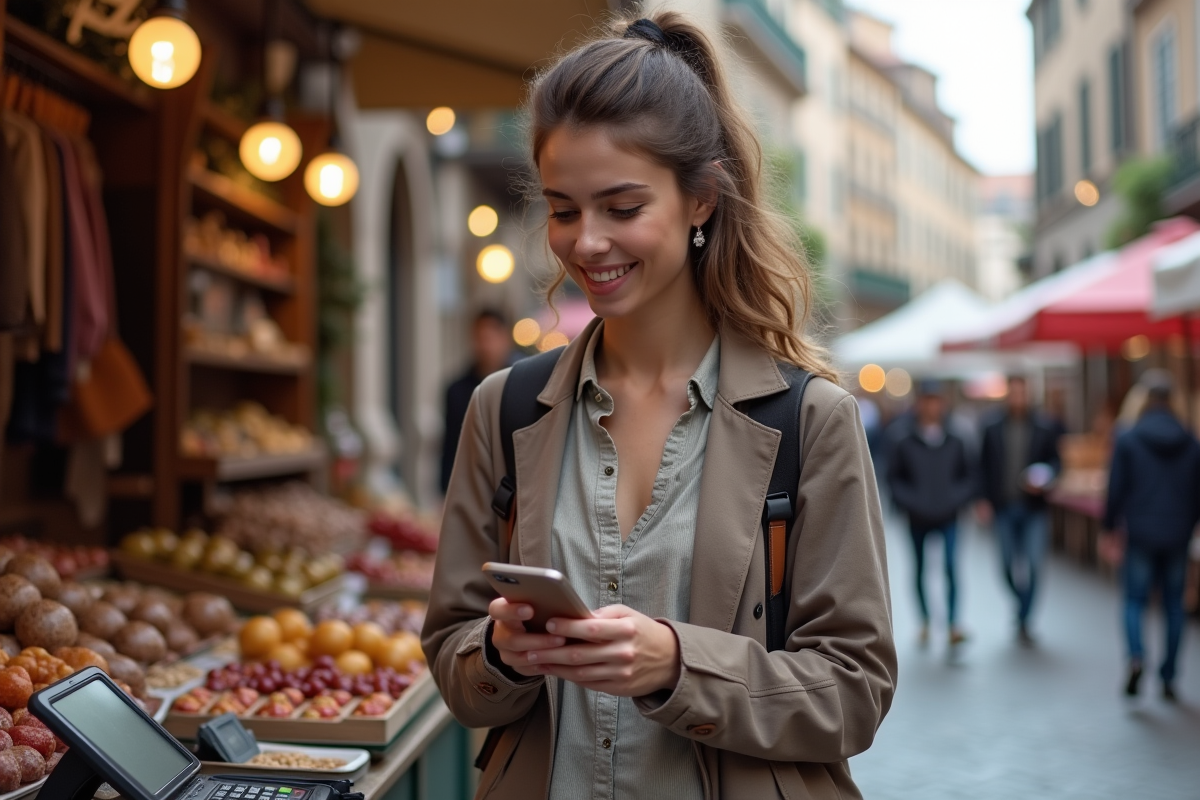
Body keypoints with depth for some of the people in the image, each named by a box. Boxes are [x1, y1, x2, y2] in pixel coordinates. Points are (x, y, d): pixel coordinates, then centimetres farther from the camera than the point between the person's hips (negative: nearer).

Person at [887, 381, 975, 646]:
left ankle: (952, 625, -17)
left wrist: (957, 498, -5)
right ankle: (925, 620, 25)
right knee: (920, 569, 10)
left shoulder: (955, 443, 2)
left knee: (951, 564, -15)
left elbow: (967, 477, 11)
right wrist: (909, 501, -10)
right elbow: (894, 478, 3)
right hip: (918, 518, 0)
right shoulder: (905, 444, -2)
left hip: (947, 517, 0)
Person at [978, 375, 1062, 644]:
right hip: (1003, 508, 1)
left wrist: (1044, 479, -11)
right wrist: (985, 498, 1)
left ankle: (1023, 618, 2)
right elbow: (984, 465, 8)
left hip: (1034, 508, -1)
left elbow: (1055, 460, 9)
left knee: (1033, 564, -8)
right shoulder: (992, 429, 5)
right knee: (1009, 564, 6)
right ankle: (1022, 604, 33)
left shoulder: (1044, 429, 3)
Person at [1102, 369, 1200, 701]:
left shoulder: (1128, 440, -7)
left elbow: (1116, 489, -6)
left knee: (1135, 601, 5)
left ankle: (1136, 656, -19)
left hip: (1141, 536, -2)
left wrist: (1110, 525, 6)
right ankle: (1168, 677, 12)